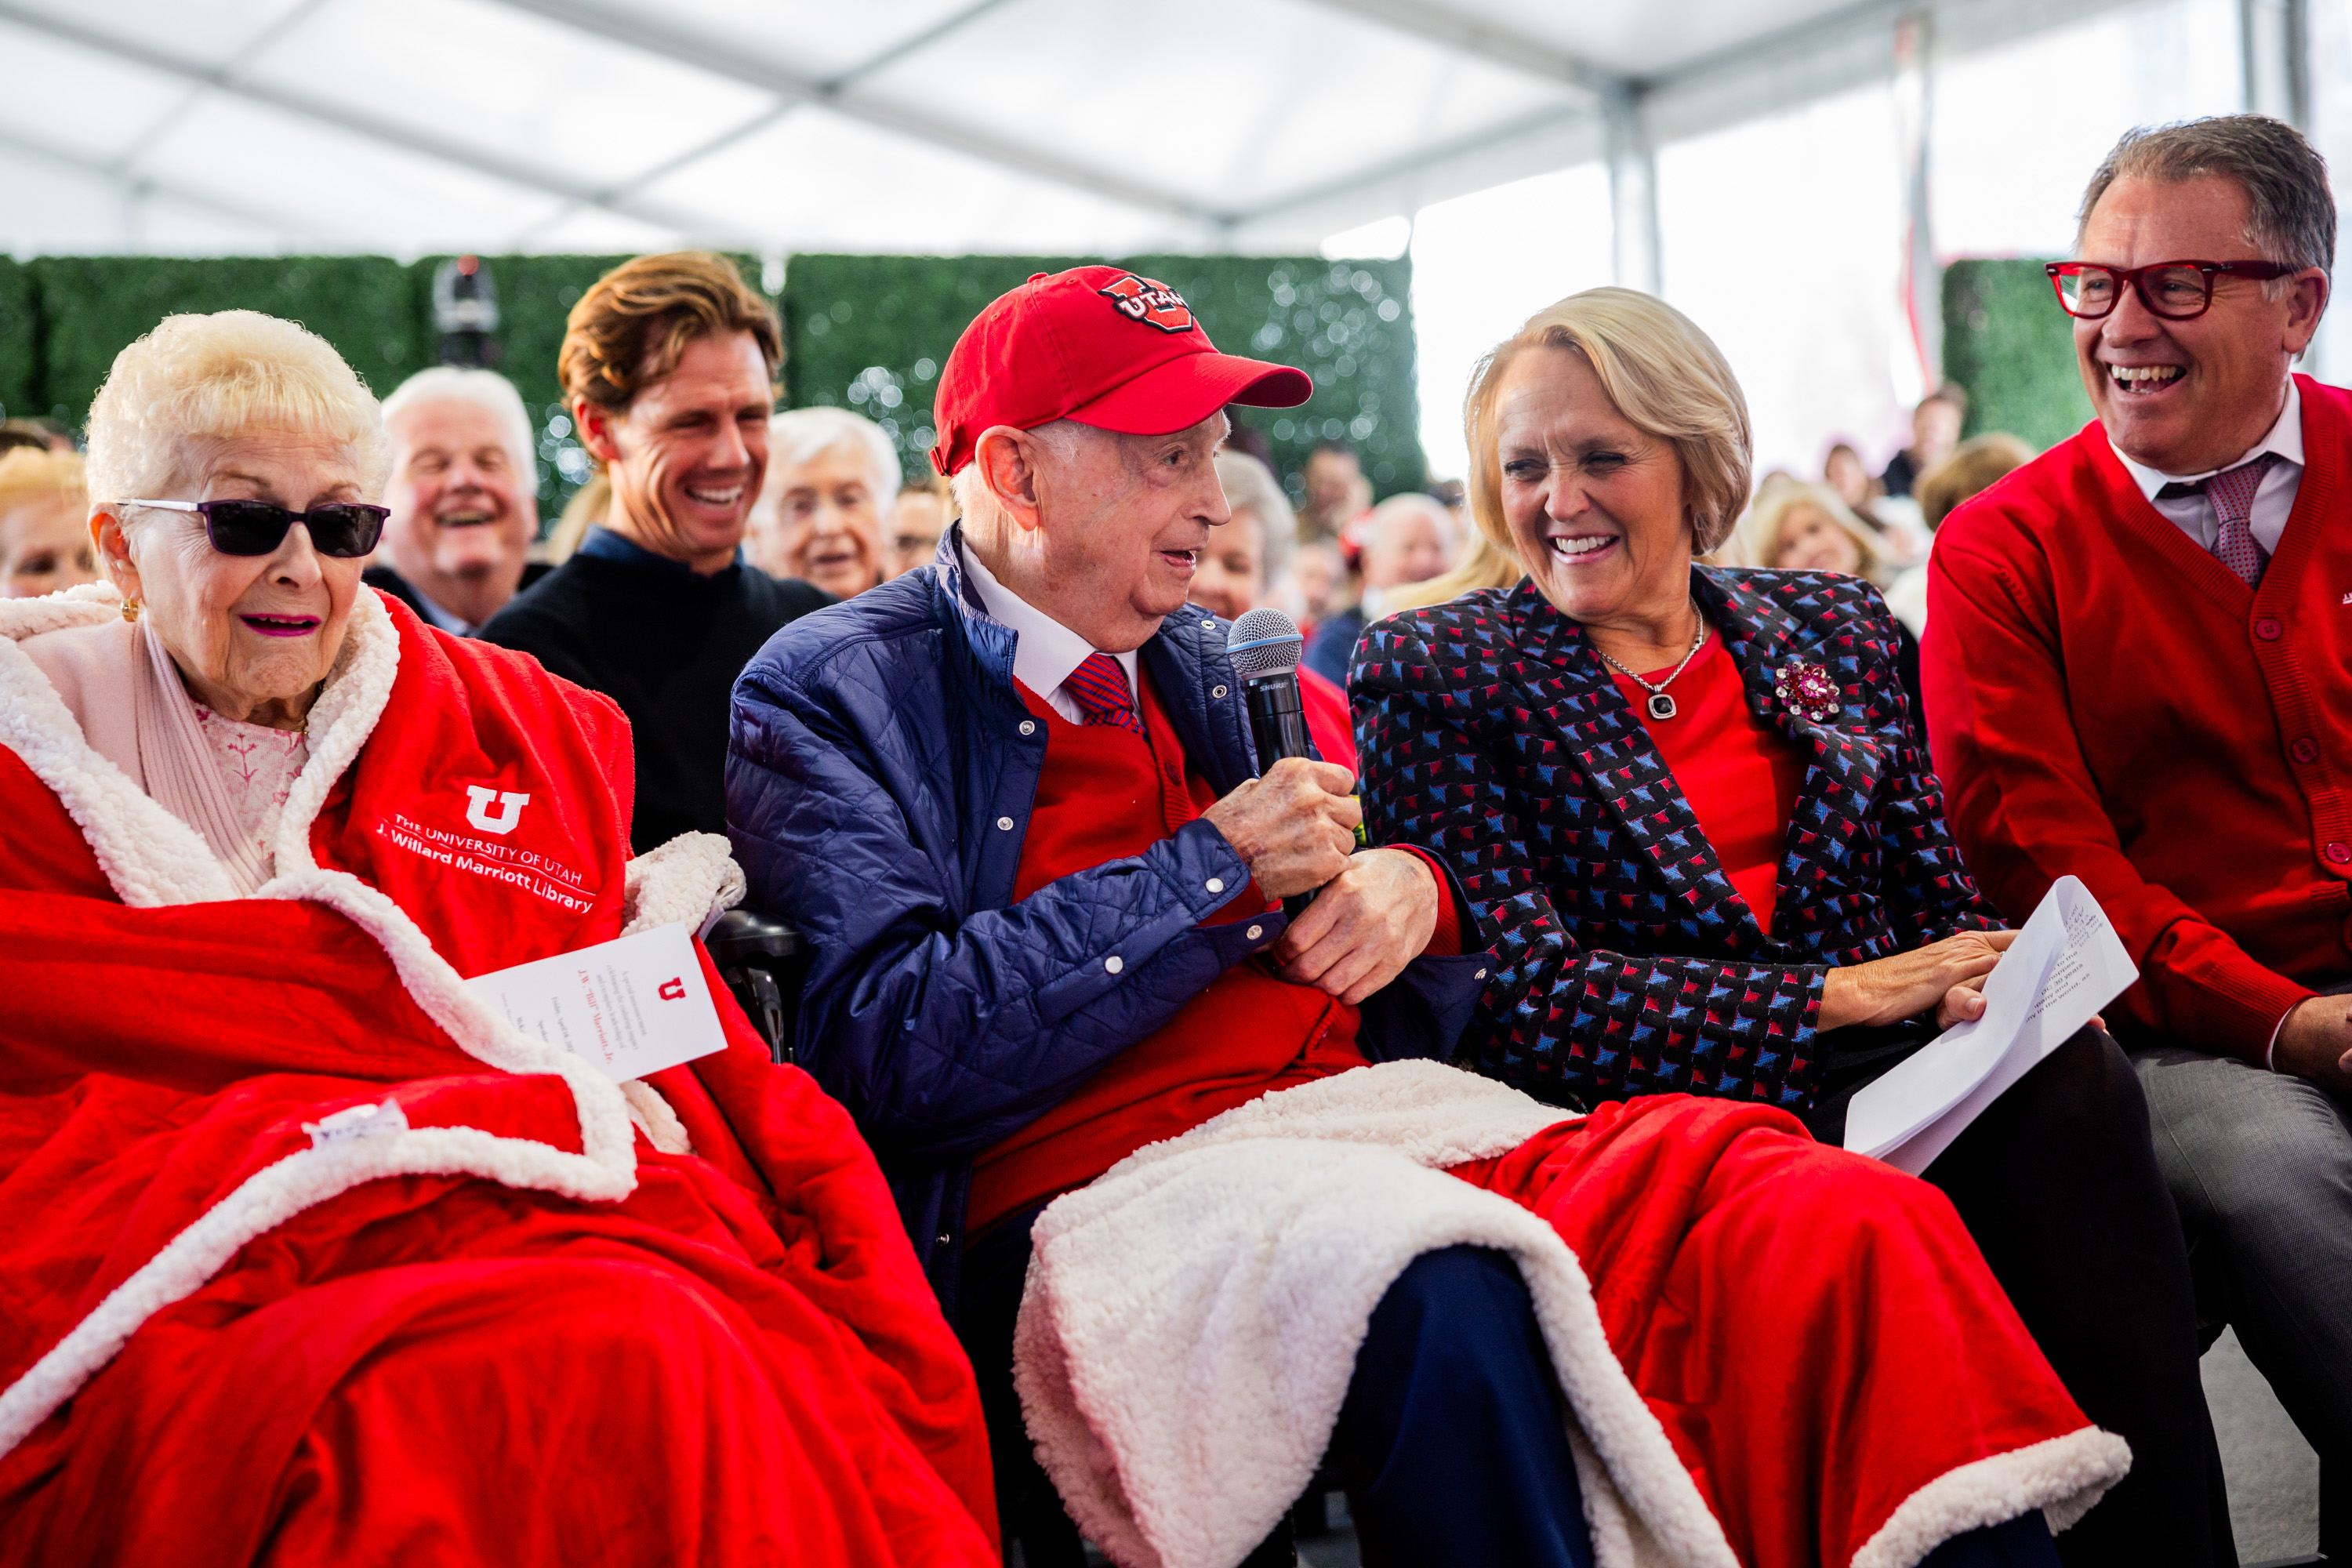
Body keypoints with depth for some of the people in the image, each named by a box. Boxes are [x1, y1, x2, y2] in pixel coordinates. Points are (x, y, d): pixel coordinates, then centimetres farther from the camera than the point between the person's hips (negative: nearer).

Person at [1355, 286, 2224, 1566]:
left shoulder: (1838, 631, 16)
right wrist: (1841, 993, -15)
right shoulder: (1431, 677, 3)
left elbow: (1941, 903, 15)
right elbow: (1518, 995, -8)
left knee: (2070, 1082, -29)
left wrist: (1992, 990, -11)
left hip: (1878, 1078, 5)